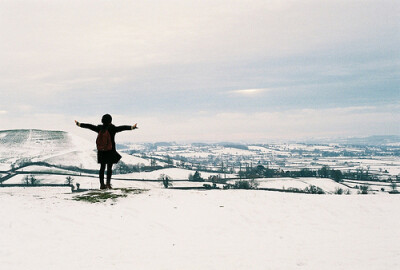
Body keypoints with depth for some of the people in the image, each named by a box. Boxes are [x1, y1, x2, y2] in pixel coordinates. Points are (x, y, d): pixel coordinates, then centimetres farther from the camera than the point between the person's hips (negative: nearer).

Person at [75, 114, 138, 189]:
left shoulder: (99, 128, 1)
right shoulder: (112, 128, -11)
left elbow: (89, 126, 9)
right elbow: (122, 128, -22)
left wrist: (79, 124, 20)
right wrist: (131, 127, -29)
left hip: (101, 151, 4)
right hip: (110, 151, -4)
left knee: (102, 167, 10)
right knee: (109, 168, 4)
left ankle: (102, 184, 9)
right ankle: (108, 182, -9)